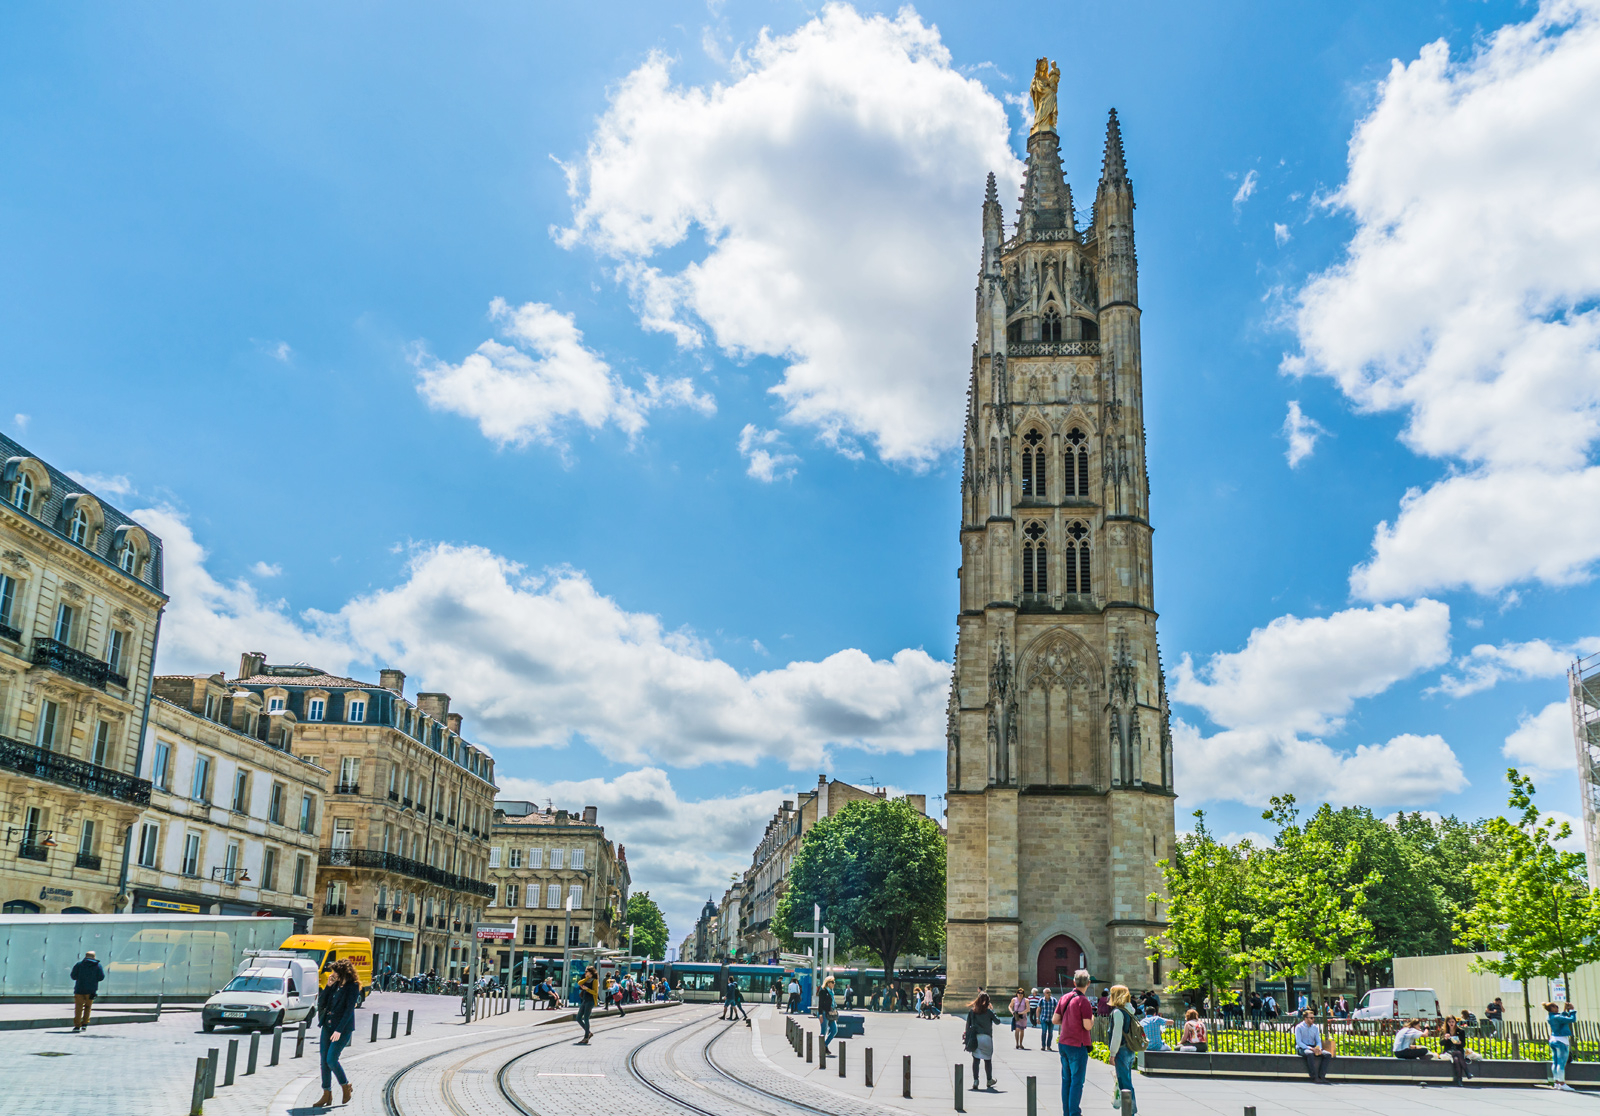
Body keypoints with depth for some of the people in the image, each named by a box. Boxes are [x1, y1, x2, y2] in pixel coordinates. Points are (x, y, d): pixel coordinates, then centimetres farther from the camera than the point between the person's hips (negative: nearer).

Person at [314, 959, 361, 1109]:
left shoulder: (353, 988, -10)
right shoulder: (335, 985, 10)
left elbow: (349, 1010, -16)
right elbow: (321, 1003, 8)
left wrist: (339, 1030, -21)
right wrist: (328, 987, -3)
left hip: (343, 1028, -7)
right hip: (328, 1026, 7)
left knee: (331, 1060, -12)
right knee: (324, 1061, 4)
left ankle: (346, 1086, 11)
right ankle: (327, 1095, 13)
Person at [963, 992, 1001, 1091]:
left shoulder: (972, 1011, 2)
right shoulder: (989, 1011, -6)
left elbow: (968, 1024, 5)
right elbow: (997, 1021, 1)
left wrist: (967, 1036, 14)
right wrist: (993, 1011, 12)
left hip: (975, 1038, 2)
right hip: (986, 1037, -2)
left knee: (976, 1059, 3)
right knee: (988, 1060, 11)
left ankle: (975, 1080, -5)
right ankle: (989, 1080, 23)